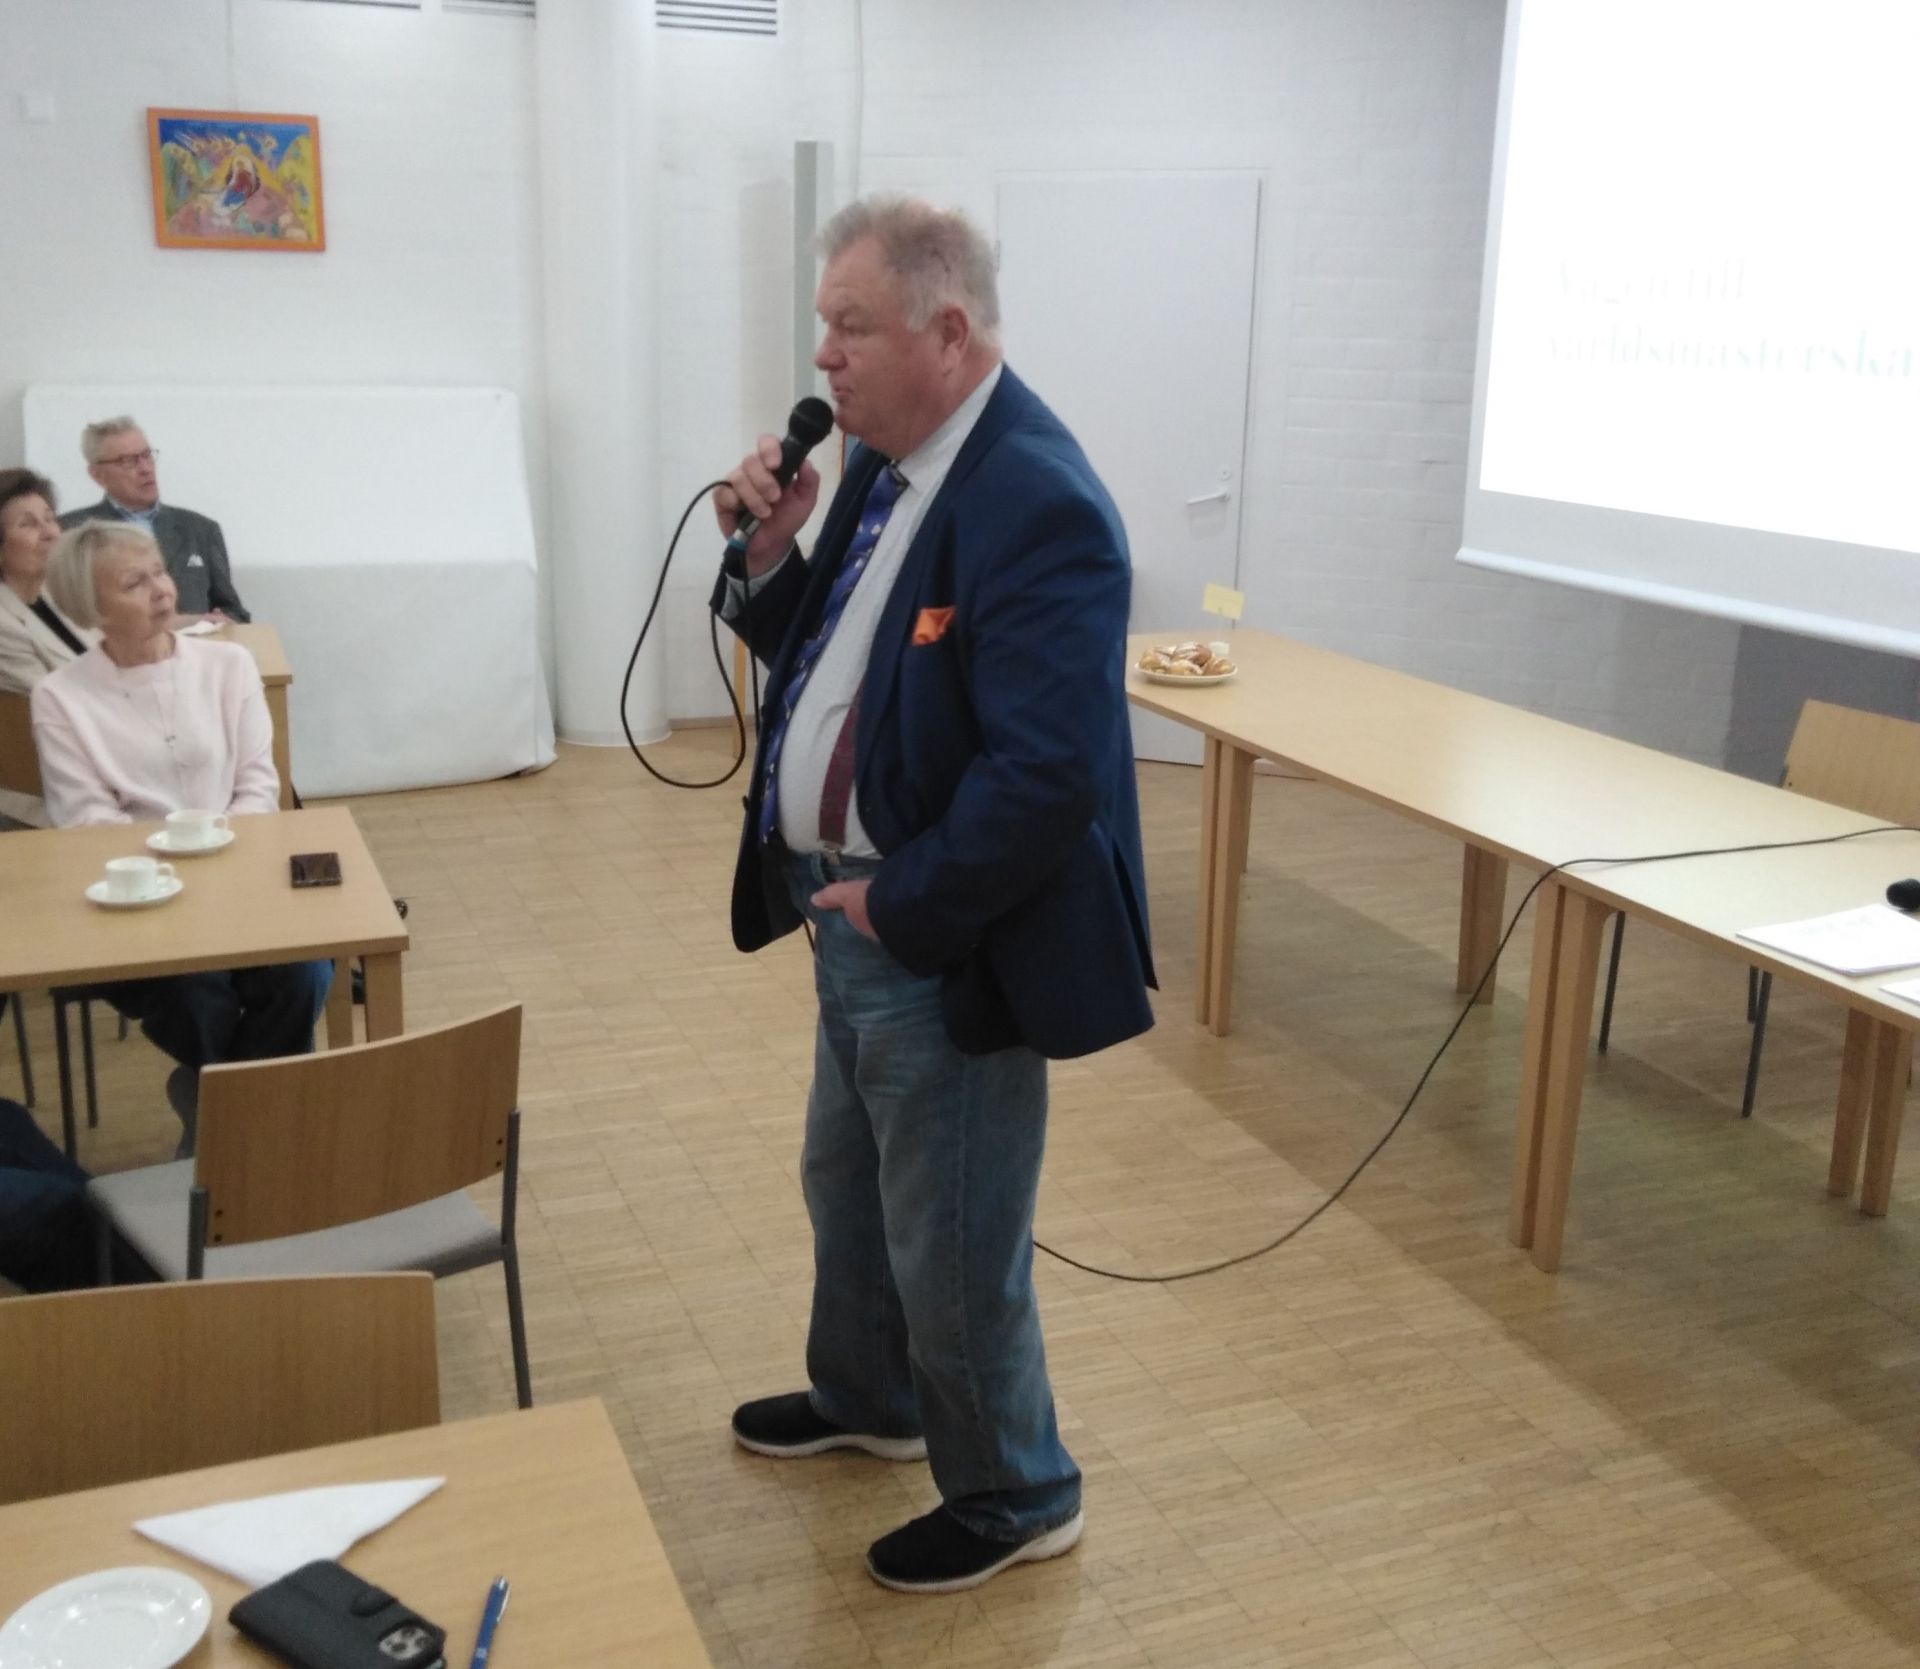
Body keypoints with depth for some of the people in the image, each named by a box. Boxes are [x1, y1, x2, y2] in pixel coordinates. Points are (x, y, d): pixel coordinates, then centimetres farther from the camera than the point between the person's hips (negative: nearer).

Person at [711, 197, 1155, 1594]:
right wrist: (769, 553, -3)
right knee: (846, 1183, 27)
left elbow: (1046, 774, -29)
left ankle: (1018, 1496, 32)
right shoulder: (885, 460, 5)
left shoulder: (1037, 503, -25)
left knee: (953, 1246, 7)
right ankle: (866, 1399, 52)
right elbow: (822, 654, 15)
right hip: (856, 916, 10)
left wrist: (899, 905, -19)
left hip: (944, 945, -10)